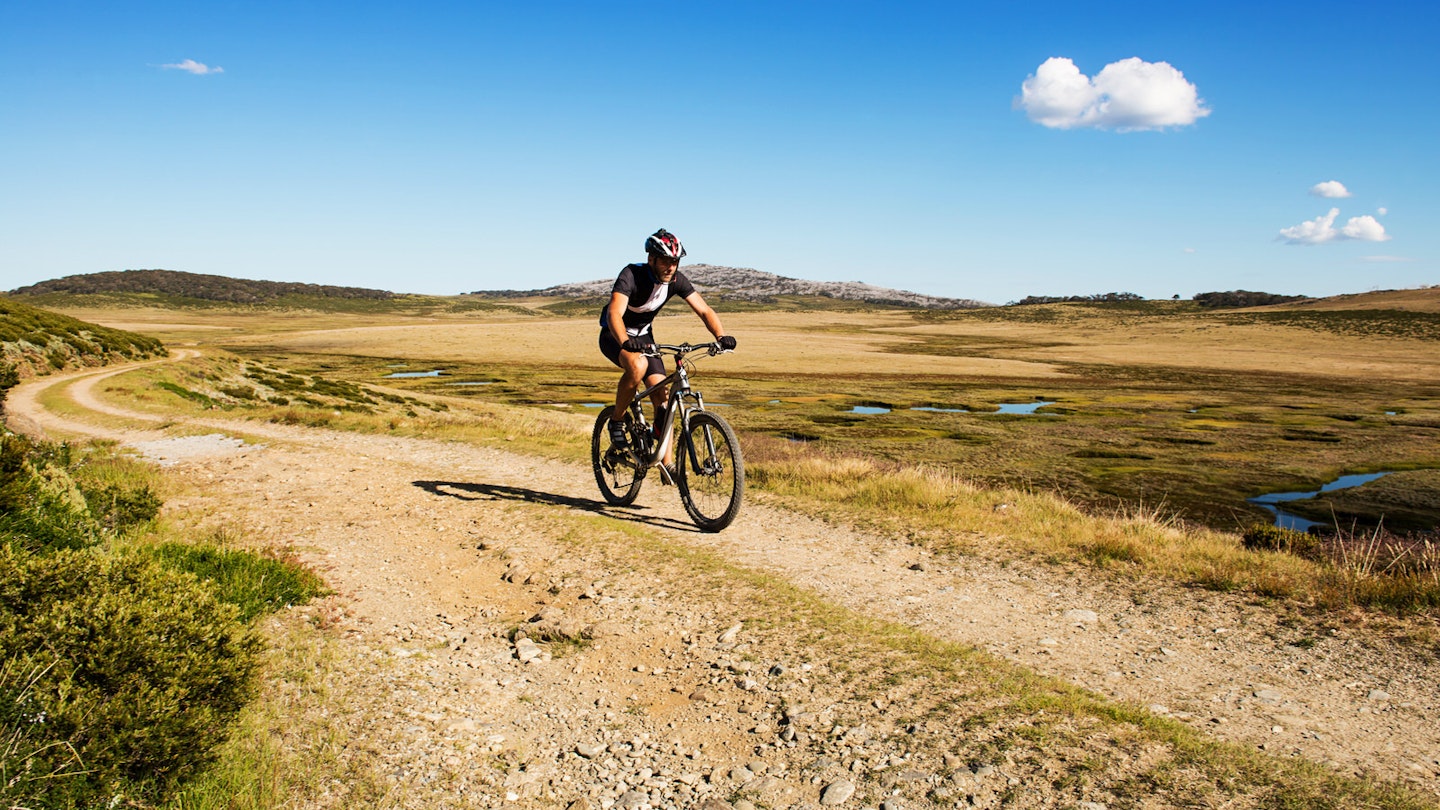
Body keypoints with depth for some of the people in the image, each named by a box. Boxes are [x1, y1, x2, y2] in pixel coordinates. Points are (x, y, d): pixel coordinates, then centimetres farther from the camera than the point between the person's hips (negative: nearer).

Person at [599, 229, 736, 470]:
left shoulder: (677, 280, -15)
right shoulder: (632, 274, -29)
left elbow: (704, 310, -16)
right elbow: (614, 313, -42)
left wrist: (721, 336, -36)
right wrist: (625, 342, -62)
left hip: (643, 336, 5)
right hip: (614, 335, -5)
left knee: (662, 398, -8)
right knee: (638, 365, -38)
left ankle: (668, 464, -3)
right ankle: (617, 420, -15)